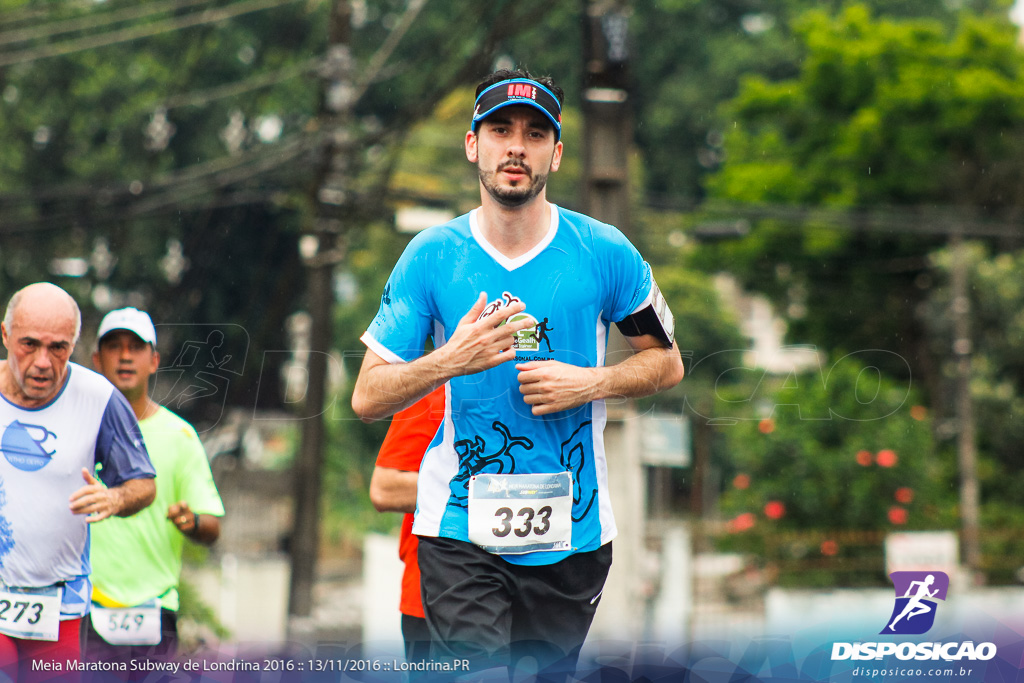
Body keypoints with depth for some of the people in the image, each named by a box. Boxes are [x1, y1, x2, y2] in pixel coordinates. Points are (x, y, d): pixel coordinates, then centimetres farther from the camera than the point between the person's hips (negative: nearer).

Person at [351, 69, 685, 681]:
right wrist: (450, 360, -18)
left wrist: (592, 383, -8)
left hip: (574, 531, 2)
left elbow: (667, 362, 11)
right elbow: (367, 398, -1)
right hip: (461, 534, -1)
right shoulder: (431, 255, -1)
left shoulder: (603, 251, 0)